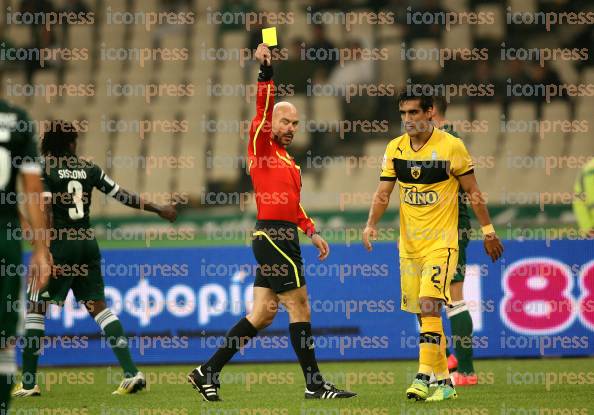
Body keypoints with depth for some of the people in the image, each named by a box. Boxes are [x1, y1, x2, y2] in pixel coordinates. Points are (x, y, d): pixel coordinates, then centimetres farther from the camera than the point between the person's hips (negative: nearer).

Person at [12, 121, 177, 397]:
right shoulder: (88, 169, 10)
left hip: (60, 244, -5)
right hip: (87, 244, 5)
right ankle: (131, 372, -5)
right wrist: (159, 209, 22)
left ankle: (29, 382, 1)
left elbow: (46, 210, -15)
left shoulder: (44, 169, -3)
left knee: (36, 307, 4)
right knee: (97, 305, 7)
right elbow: (124, 196, 12)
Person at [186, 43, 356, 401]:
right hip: (273, 236, -9)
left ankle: (208, 372, 9)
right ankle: (314, 384, -4)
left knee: (263, 314, 7)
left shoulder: (288, 160, 22)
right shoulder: (261, 146, -3)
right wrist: (266, 70, -27)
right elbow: (264, 109, -17)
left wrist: (312, 231, 23)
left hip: (283, 239, 9)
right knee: (300, 308, -7)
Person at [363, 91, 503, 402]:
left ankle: (424, 377, -23)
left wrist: (488, 230, 2)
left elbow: (472, 192, 0)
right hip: (409, 245, 5)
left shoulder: (452, 146, -7)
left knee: (429, 305, -20)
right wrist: (371, 224, -11)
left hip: (441, 242, -5)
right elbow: (383, 192, 5)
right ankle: (444, 381, 17)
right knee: (424, 314, 8)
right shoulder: (395, 149, 5)